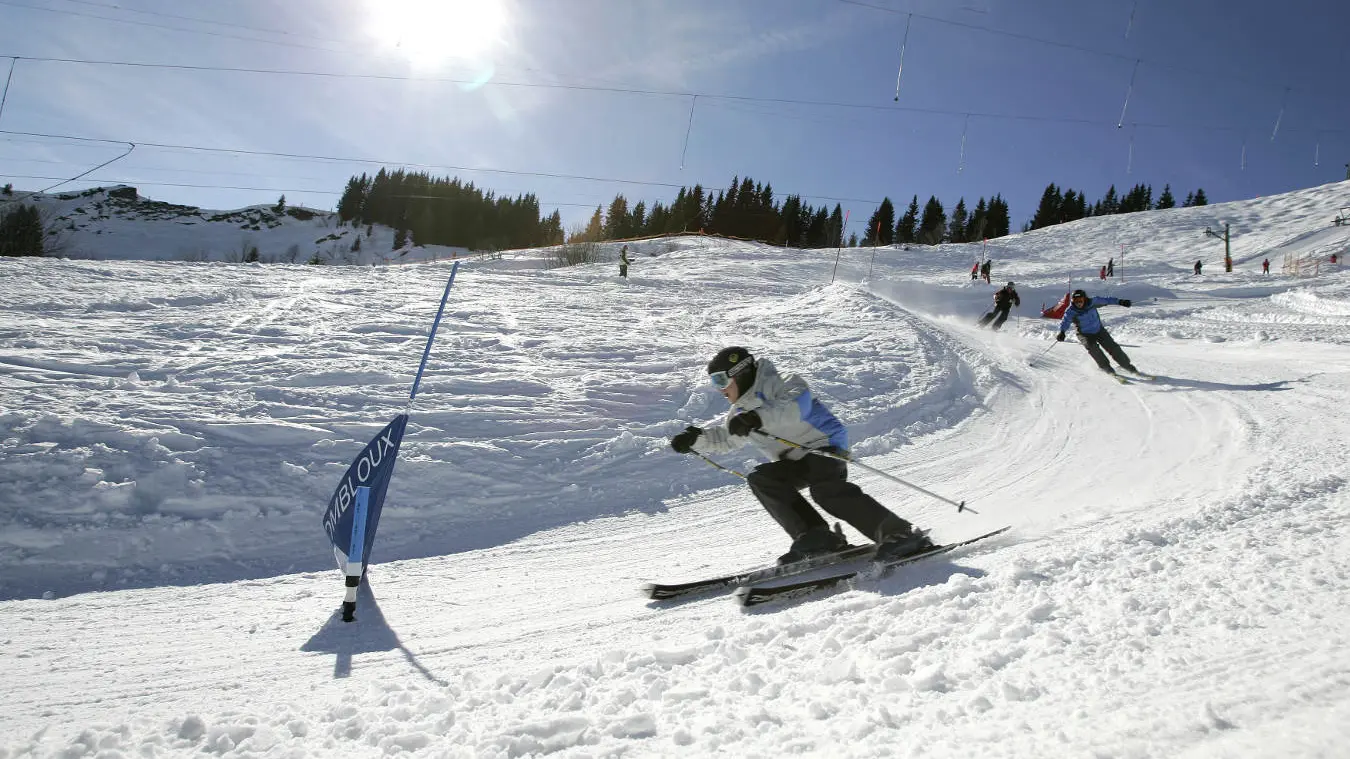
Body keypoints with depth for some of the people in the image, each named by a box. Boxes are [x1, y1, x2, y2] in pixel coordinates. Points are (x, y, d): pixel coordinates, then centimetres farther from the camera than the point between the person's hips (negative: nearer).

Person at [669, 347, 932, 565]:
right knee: (761, 479, -12)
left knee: (825, 489, -33)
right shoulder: (742, 411, 15)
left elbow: (798, 405, -33)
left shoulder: (778, 385, -12)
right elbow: (725, 438, 28)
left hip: (825, 445, -9)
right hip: (796, 461, 9)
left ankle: (899, 535, -31)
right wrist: (695, 439, 10)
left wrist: (759, 418, -44)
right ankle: (815, 537, -17)